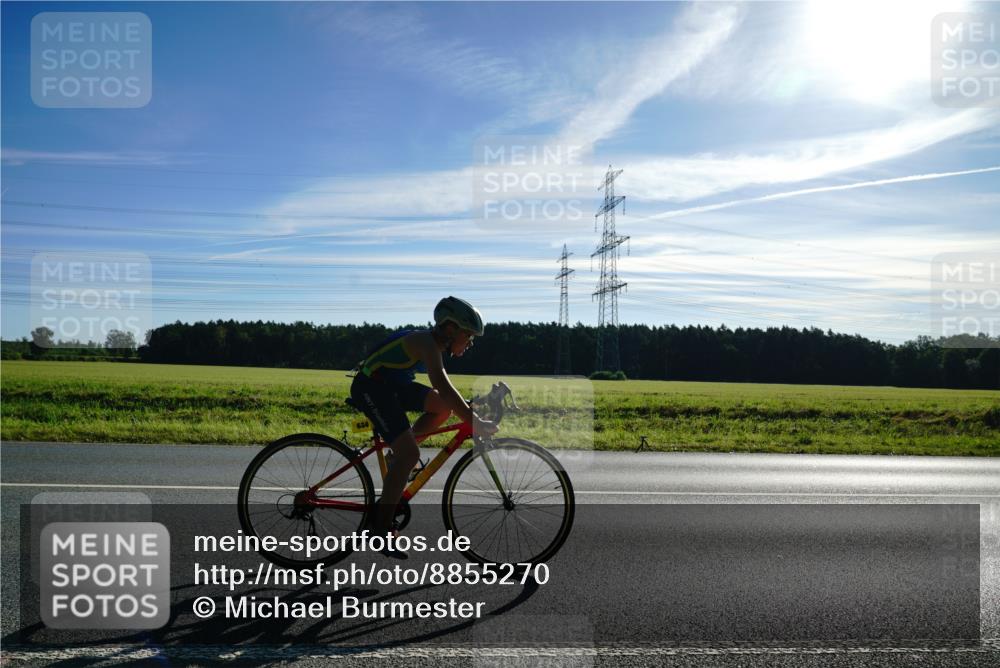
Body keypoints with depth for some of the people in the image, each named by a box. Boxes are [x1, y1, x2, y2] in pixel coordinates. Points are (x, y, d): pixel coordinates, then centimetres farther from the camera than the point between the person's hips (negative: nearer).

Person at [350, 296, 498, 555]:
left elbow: (445, 393, 17)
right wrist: (474, 421, -35)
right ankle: (381, 526, -7)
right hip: (370, 386, -9)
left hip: (392, 385, 9)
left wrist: (469, 412, 10)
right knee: (410, 454, -17)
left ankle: (400, 454, 9)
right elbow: (443, 388, -35)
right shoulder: (426, 342, -22)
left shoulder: (435, 345, 8)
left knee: (444, 407, -4)